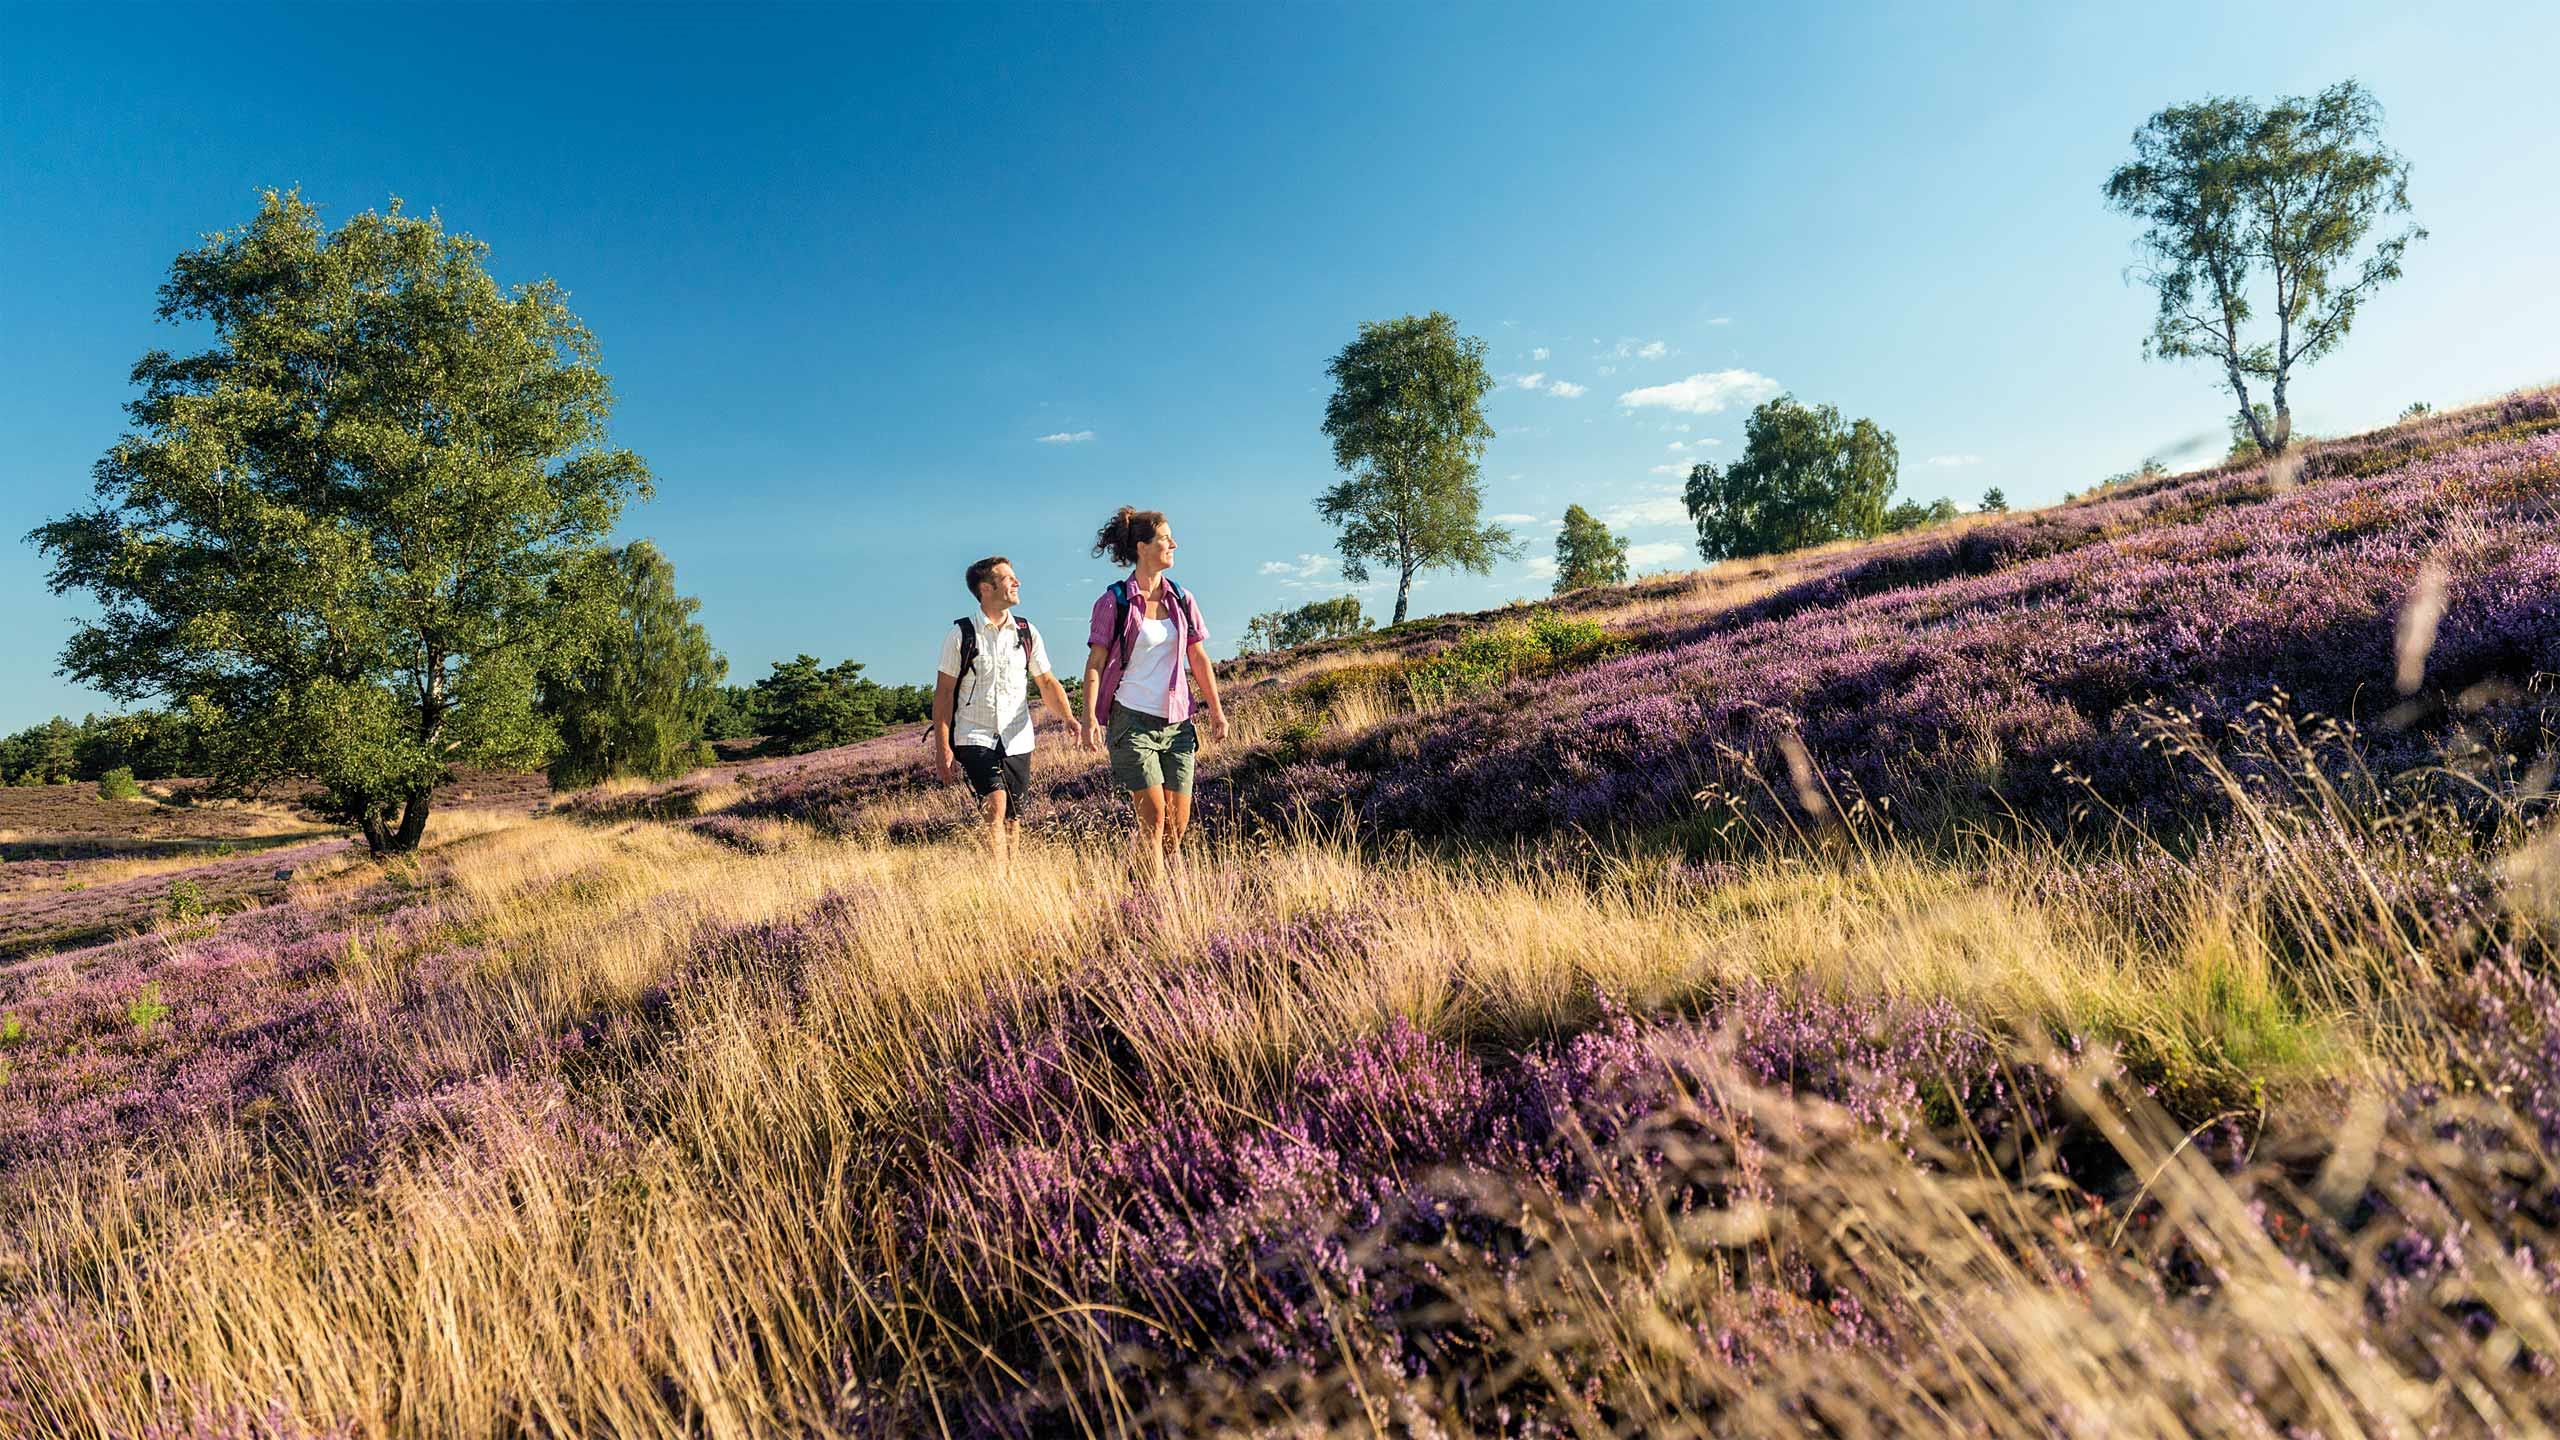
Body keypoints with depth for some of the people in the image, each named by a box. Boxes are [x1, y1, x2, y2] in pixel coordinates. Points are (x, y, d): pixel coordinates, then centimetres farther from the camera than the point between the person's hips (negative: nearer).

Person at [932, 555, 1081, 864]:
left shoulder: (1028, 632, 7)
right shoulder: (960, 634, -3)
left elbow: (1047, 682, 9)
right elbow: (944, 692, -2)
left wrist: (1070, 719, -9)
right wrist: (942, 747, -7)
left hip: (1017, 739, 4)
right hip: (975, 737, -4)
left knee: (1012, 817, 6)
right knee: (995, 805, -20)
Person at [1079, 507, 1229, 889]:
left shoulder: (1181, 599, 10)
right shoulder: (1114, 602, -3)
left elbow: (1199, 659, 14)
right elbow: (1095, 664, -5)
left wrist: (1216, 710, 13)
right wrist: (1090, 717, -16)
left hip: (1177, 721, 5)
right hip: (1133, 720, -5)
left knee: (1178, 822, 4)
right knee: (1153, 817, -11)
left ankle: (1148, 882, 24)